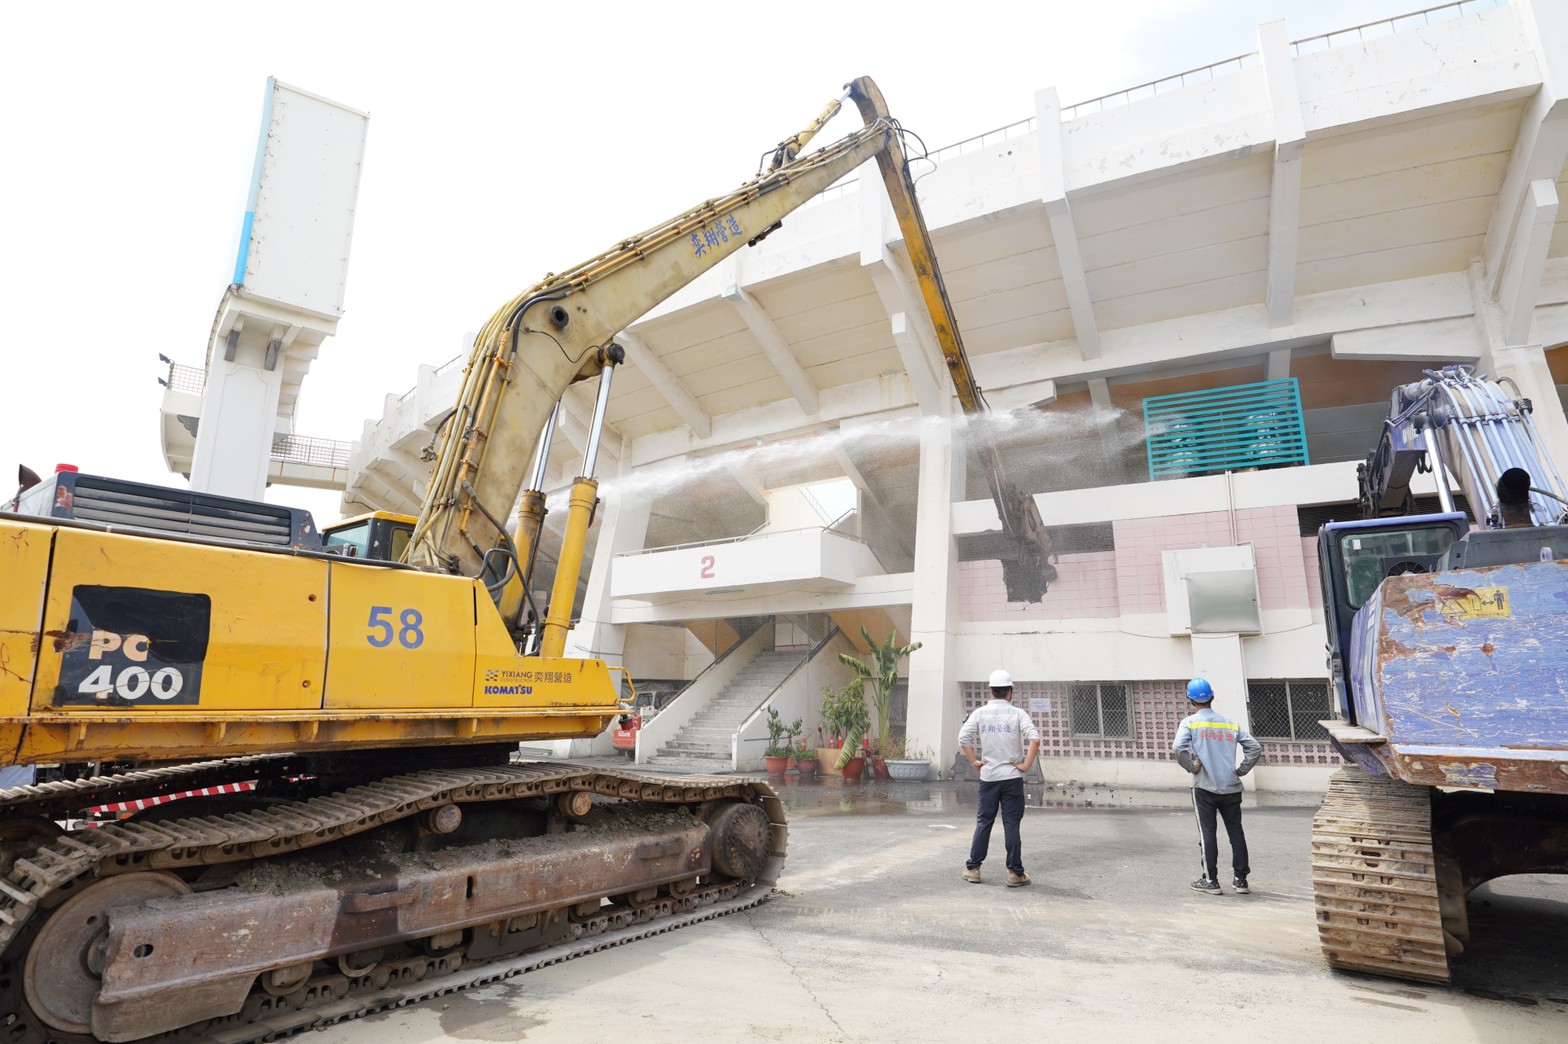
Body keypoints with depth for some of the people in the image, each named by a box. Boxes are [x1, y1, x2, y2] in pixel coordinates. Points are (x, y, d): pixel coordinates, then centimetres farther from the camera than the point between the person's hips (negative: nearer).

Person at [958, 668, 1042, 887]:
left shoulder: (980, 713, 1)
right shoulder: (1018, 713, -4)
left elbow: (963, 738, -6)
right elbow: (1035, 739, -16)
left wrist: (974, 762, 2)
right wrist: (1026, 765, -9)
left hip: (988, 776, 2)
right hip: (1012, 777, -2)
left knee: (983, 823, 10)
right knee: (1011, 824, 4)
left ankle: (972, 869, 15)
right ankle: (1015, 873, 8)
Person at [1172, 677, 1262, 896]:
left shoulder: (1189, 722, -4)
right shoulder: (1230, 723, 9)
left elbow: (1178, 749, -19)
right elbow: (1255, 747, 5)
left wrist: (1192, 767, -5)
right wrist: (1242, 770, 9)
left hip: (1204, 788, -3)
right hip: (1231, 788, 3)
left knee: (1207, 833, 3)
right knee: (1236, 832, 10)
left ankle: (1211, 880, 8)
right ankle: (1240, 879, 15)